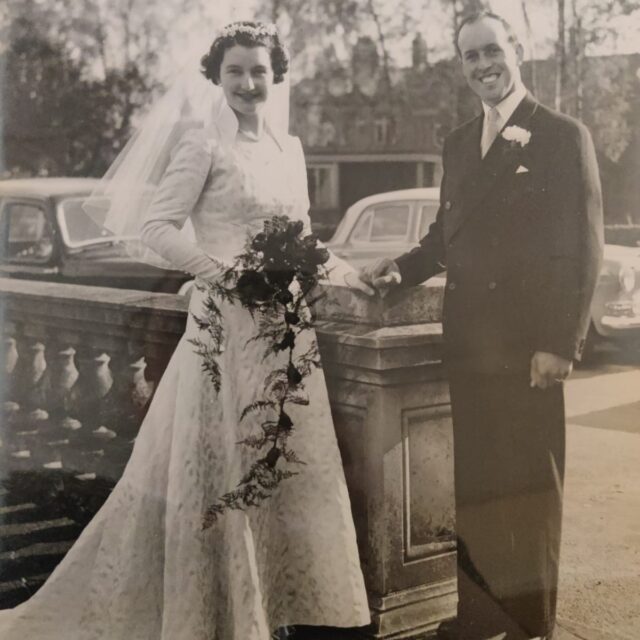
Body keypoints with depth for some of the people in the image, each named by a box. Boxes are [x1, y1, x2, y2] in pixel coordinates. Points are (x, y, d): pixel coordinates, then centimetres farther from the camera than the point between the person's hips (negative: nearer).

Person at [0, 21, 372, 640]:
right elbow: (155, 226, -11)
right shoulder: (203, 144, -6)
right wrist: (223, 270, -19)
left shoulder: (289, 147, 14)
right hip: (228, 321, -7)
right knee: (224, 460, 1)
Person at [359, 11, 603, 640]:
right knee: (473, 480, 12)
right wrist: (403, 267, 0)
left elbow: (583, 247, -9)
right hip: (467, 338, 6)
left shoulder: (563, 136, -5)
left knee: (529, 484, 5)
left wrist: (561, 343, -15)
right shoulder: (458, 142, 14)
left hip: (528, 340, -6)